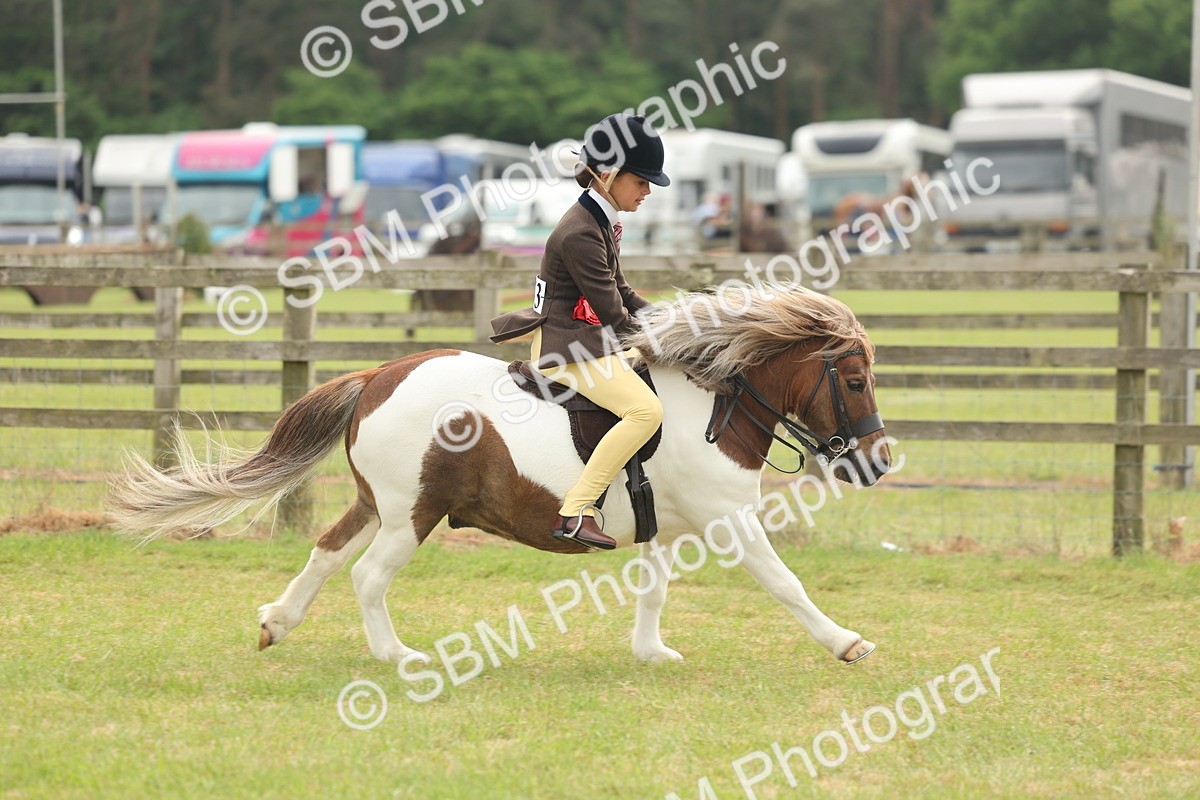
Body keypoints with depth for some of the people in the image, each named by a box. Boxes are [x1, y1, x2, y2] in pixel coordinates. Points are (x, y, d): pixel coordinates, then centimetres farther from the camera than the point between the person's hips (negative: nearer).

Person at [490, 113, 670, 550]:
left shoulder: (602, 222, 11)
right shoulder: (579, 233, -21)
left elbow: (621, 293, 19)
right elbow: (610, 310, -19)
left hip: (592, 340, 11)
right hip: (566, 348, -11)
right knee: (646, 409, -26)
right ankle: (574, 514, -28)